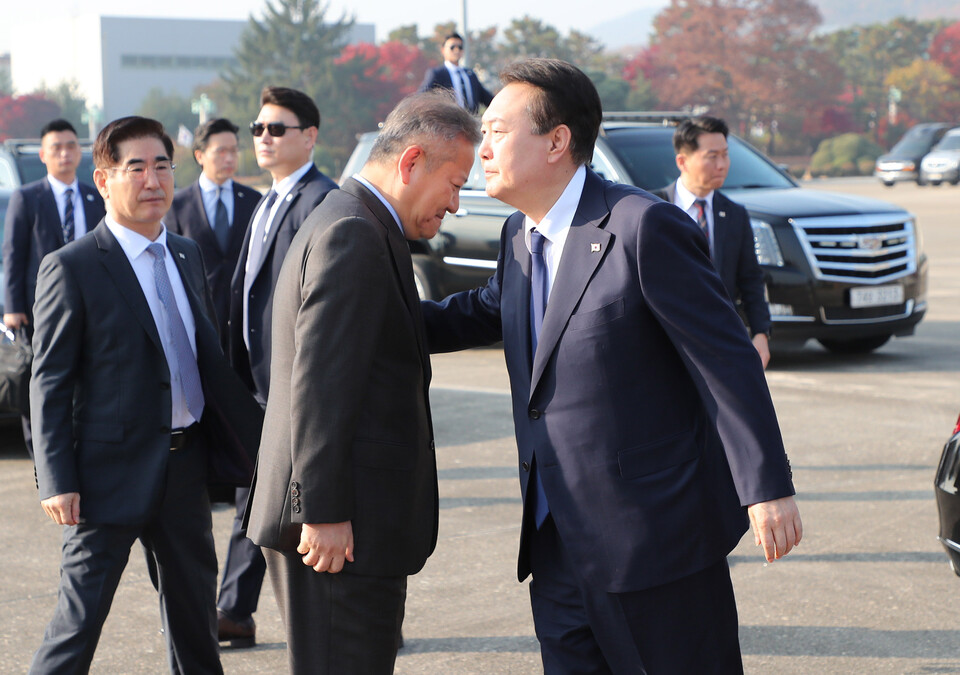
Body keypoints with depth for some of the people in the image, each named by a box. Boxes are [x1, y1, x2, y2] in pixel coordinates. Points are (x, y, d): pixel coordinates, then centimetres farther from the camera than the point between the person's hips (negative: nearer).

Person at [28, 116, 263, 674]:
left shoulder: (188, 256, 11)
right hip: (112, 471, -6)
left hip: (187, 464, 7)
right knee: (82, 612, -2)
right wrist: (58, 480, -15)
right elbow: (49, 382, -10)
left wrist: (253, 437, 14)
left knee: (196, 613, 16)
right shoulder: (71, 268, -10)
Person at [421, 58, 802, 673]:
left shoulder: (645, 227, -16)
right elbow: (485, 315, 29)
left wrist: (769, 486, -16)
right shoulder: (521, 235, 10)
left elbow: (727, 358, -15)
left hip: (653, 534, -8)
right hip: (558, 541, 8)